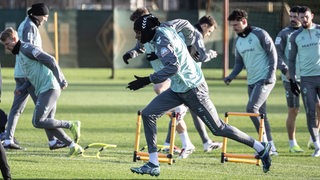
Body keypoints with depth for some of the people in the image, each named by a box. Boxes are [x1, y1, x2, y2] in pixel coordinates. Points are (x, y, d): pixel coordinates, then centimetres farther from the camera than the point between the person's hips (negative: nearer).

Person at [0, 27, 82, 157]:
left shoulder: (27, 48, -10)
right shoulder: (18, 54, 21)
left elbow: (50, 61, -17)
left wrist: (61, 80, -21)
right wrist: (22, 89, 11)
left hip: (49, 88, -10)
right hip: (42, 91, 10)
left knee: (37, 121, -14)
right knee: (47, 124, 5)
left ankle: (71, 125, -7)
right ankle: (74, 146, 8)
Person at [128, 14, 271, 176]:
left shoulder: (162, 39, -22)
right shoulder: (162, 32, 5)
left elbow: (173, 67, -34)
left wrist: (147, 80, -34)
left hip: (192, 89, -10)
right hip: (177, 89, 10)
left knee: (218, 128, 0)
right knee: (148, 114, -1)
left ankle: (261, 148, 13)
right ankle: (153, 165, -2)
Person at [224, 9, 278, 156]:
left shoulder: (260, 34, -8)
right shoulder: (238, 40, 13)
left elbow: (272, 54, -9)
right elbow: (239, 62, 19)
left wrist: (271, 75, -16)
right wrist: (231, 76, 3)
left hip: (264, 80, -8)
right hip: (251, 81, 8)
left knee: (252, 108, -20)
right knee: (261, 113, 7)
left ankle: (265, 142, -14)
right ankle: (271, 148, 11)